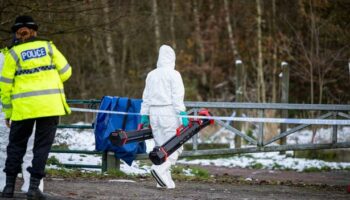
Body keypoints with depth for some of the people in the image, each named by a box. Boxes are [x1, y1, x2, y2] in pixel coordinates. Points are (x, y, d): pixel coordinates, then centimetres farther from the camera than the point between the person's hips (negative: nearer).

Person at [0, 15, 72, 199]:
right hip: (50, 105, 0)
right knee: (42, 146, 5)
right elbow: (65, 72, 8)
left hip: (23, 107, 0)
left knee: (16, 145, 13)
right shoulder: (47, 47, 5)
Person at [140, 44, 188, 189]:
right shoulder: (173, 74, -5)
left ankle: (164, 180, 6)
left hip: (154, 112, 6)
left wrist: (144, 115, 18)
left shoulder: (151, 75, 13)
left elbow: (146, 98, 15)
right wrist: (182, 114, -13)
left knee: (160, 146, 9)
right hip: (169, 112, -6)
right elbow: (177, 96, -12)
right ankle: (161, 169, -25)